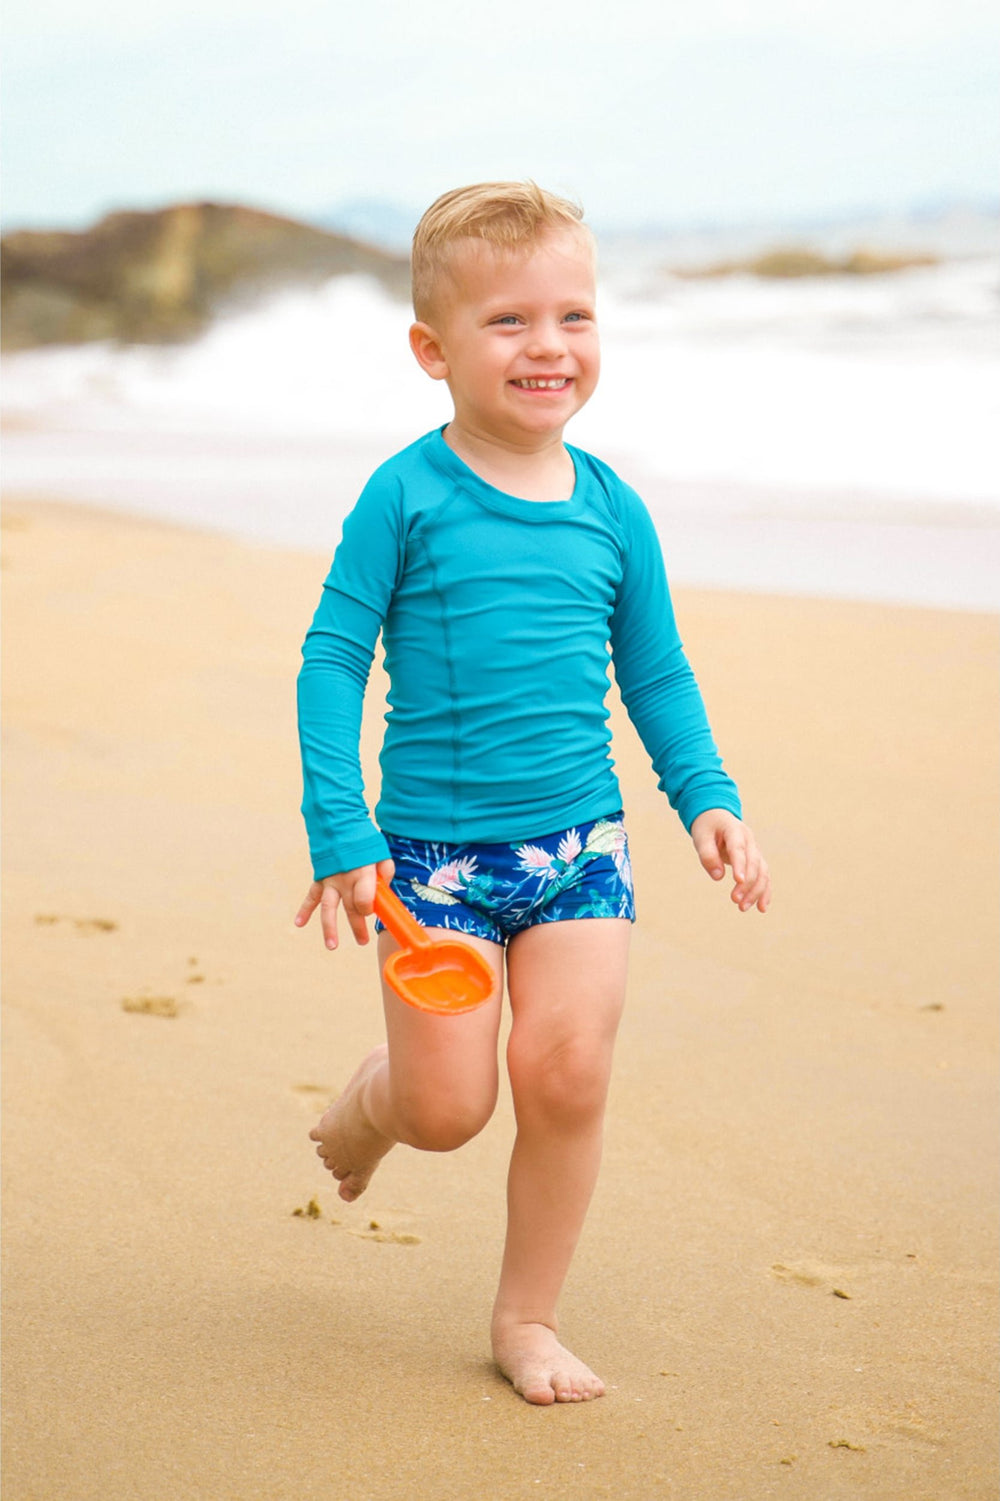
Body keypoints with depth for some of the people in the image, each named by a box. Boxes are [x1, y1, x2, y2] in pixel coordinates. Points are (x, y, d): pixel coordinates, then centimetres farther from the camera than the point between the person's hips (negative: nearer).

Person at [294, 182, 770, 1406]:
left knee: (567, 1075, -6)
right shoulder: (408, 496, -8)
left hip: (579, 846, 3)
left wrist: (706, 797, 1)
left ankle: (528, 1317, 14)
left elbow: (656, 673, 13)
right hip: (436, 849, -3)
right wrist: (341, 832, -13)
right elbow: (332, 662, -7)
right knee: (450, 1107, -3)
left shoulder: (612, 511, 3)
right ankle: (376, 1094, 35)